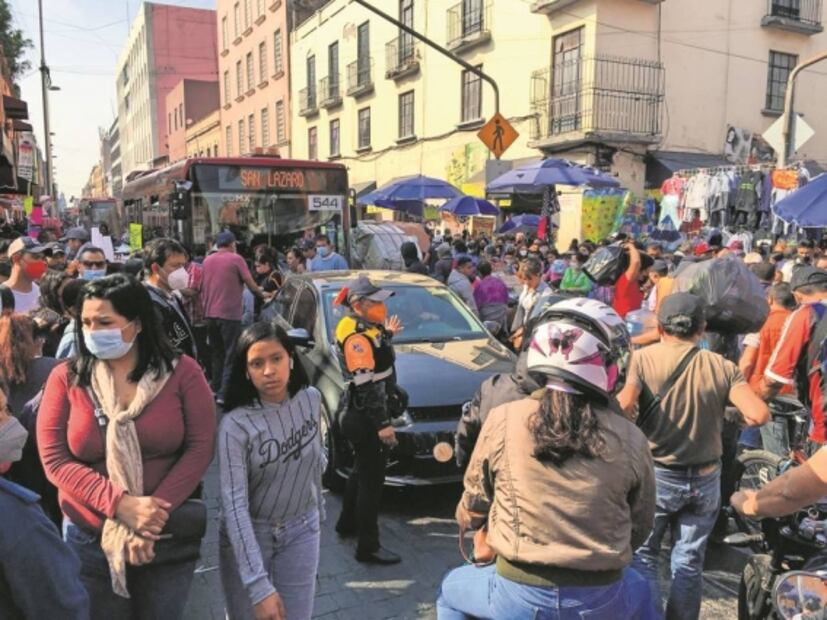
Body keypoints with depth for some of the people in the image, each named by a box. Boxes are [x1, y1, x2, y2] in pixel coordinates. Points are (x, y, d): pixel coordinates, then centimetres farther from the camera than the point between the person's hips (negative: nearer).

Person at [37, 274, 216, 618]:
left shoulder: (182, 372, -8)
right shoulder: (65, 378, -4)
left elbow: (200, 448, -11)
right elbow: (55, 460, -8)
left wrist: (155, 519, -19)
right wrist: (120, 504, -20)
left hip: (170, 537, -1)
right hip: (89, 539, 1)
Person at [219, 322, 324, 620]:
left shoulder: (311, 399, -10)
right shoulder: (236, 425, -23)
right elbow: (234, 505, -25)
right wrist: (259, 585, -30)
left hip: (302, 531, 3)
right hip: (249, 535, -3)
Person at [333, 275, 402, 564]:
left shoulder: (365, 329, 8)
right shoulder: (357, 338, -22)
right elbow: (366, 386, -25)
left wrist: (387, 335, 16)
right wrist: (382, 424, -25)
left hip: (365, 416, 10)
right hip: (365, 419, -10)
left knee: (363, 471, 24)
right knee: (371, 479, -1)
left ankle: (348, 522, 43)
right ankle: (368, 547, 10)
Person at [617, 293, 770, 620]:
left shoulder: (643, 358, -12)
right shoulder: (722, 367, -6)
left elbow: (622, 408, -25)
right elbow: (759, 415, -14)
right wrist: (739, 415, 7)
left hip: (656, 475, -2)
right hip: (706, 478, 2)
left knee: (643, 555, 15)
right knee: (689, 563, 17)